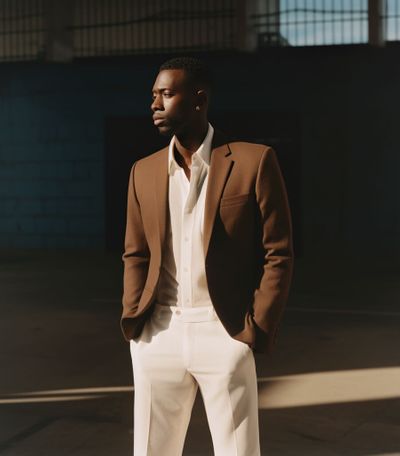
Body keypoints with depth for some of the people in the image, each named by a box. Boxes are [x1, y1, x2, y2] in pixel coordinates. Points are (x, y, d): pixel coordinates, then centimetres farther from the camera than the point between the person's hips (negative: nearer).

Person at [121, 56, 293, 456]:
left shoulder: (254, 161, -4)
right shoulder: (144, 172, 9)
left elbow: (278, 254, -3)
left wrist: (258, 330, -8)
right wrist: (132, 317, 1)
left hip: (224, 334, -4)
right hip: (158, 336, 4)